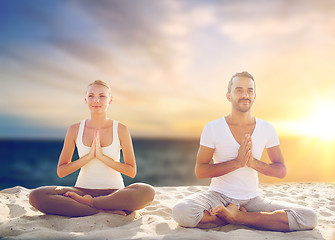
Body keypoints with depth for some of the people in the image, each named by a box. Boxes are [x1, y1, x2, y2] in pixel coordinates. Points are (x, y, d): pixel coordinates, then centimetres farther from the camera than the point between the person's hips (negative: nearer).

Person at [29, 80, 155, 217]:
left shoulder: (121, 130, 0)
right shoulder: (75, 130, 3)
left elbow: (132, 172, -3)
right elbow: (61, 172, 1)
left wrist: (101, 156, -14)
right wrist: (89, 156, -13)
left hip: (114, 192, -1)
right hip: (83, 189, 1)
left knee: (147, 192, -33)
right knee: (36, 196, -25)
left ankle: (87, 202, -20)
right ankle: (103, 210, -25)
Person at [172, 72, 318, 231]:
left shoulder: (267, 129, 2)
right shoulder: (212, 128, -5)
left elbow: (281, 171, 3)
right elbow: (199, 172, -9)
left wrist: (254, 163, -18)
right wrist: (237, 162, -22)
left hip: (252, 199, 3)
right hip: (218, 195, -2)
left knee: (309, 218, -19)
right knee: (181, 212, -34)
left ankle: (239, 217, -13)